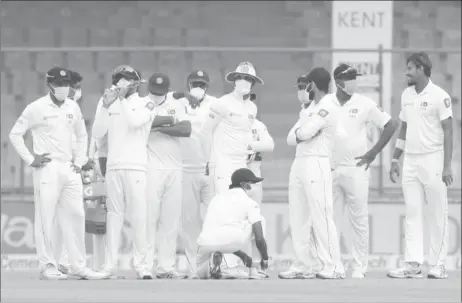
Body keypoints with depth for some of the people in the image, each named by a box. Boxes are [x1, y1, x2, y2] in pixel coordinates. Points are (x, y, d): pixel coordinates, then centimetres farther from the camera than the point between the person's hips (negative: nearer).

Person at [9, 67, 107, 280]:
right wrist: (30, 160, -6)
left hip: (69, 169, 5)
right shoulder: (36, 108, -5)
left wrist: (80, 161, 13)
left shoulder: (73, 108, 10)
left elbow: (81, 136, 24)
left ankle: (78, 267, 7)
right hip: (47, 169, -5)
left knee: (76, 216, 3)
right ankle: (47, 266, 1)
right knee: (45, 219, -4)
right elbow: (15, 134, -2)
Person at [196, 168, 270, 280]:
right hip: (233, 241, -4)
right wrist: (265, 260, 23)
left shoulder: (216, 198, 30)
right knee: (258, 220, 25)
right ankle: (254, 270, 20)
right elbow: (259, 238, 4)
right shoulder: (250, 202, 12)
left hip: (206, 243, 4)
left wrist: (243, 256, 42)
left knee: (202, 273, 37)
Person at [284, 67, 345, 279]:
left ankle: (333, 267, -12)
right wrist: (301, 133, -5)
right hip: (299, 163, 9)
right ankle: (301, 264, 10)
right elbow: (291, 138, 15)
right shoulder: (310, 108, 20)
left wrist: (299, 132, 5)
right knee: (299, 217, 7)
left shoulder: (327, 108, -8)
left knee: (321, 216, -11)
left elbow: (304, 133, -16)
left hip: (316, 164, -9)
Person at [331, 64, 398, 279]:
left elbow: (390, 125, 2)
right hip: (329, 170, 2)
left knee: (359, 220, -1)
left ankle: (359, 267, 3)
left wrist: (373, 153, -3)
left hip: (356, 169, -2)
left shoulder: (365, 104, -1)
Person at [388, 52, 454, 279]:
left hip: (433, 160, -6)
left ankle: (437, 265, 2)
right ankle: (413, 264, 0)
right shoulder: (407, 95, 12)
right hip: (410, 160, 6)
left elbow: (448, 131, -8)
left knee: (437, 215, -2)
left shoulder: (439, 96, -7)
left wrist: (447, 166, -14)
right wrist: (395, 159, 15)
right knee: (412, 213, 1)